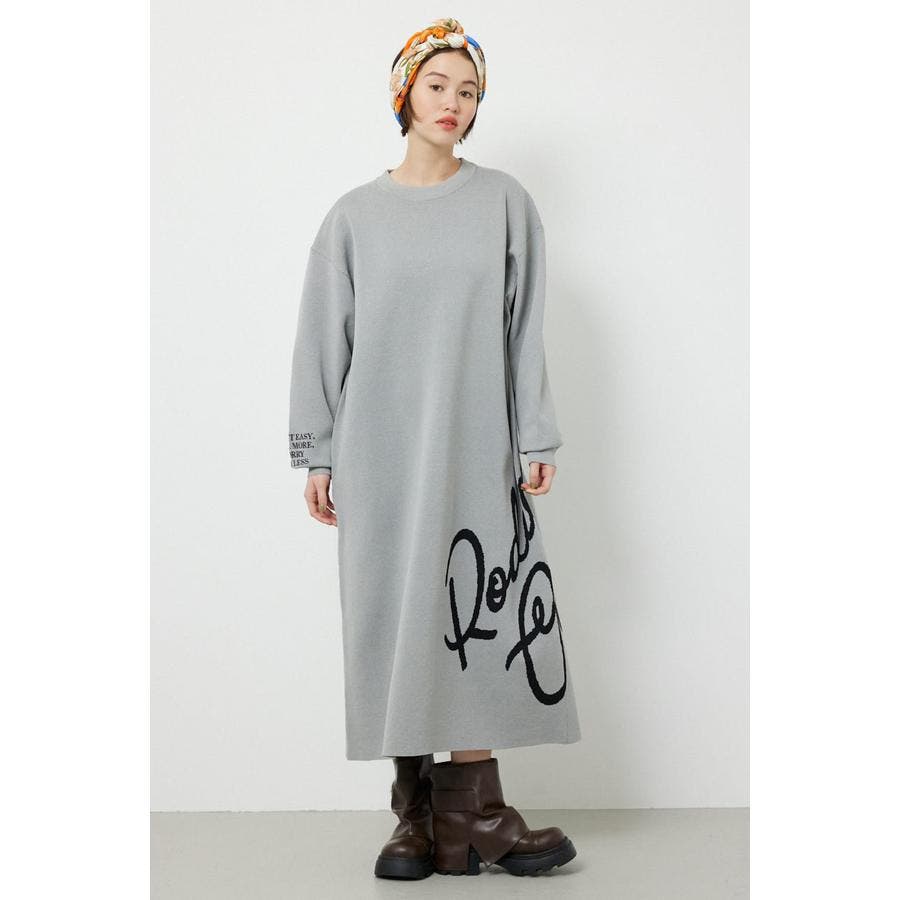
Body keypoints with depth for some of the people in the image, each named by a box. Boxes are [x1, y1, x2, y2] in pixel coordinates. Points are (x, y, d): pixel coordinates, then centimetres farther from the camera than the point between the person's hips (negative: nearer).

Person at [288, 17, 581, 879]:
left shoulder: (505, 202, 7)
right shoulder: (355, 215, 6)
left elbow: (524, 330, 5)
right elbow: (323, 338, 6)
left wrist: (536, 439, 0)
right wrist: (317, 456, 2)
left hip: (474, 448, 0)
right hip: (380, 451, 0)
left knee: (478, 618, -3)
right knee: (395, 624, 0)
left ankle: (470, 813, 6)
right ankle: (416, 815, 8)